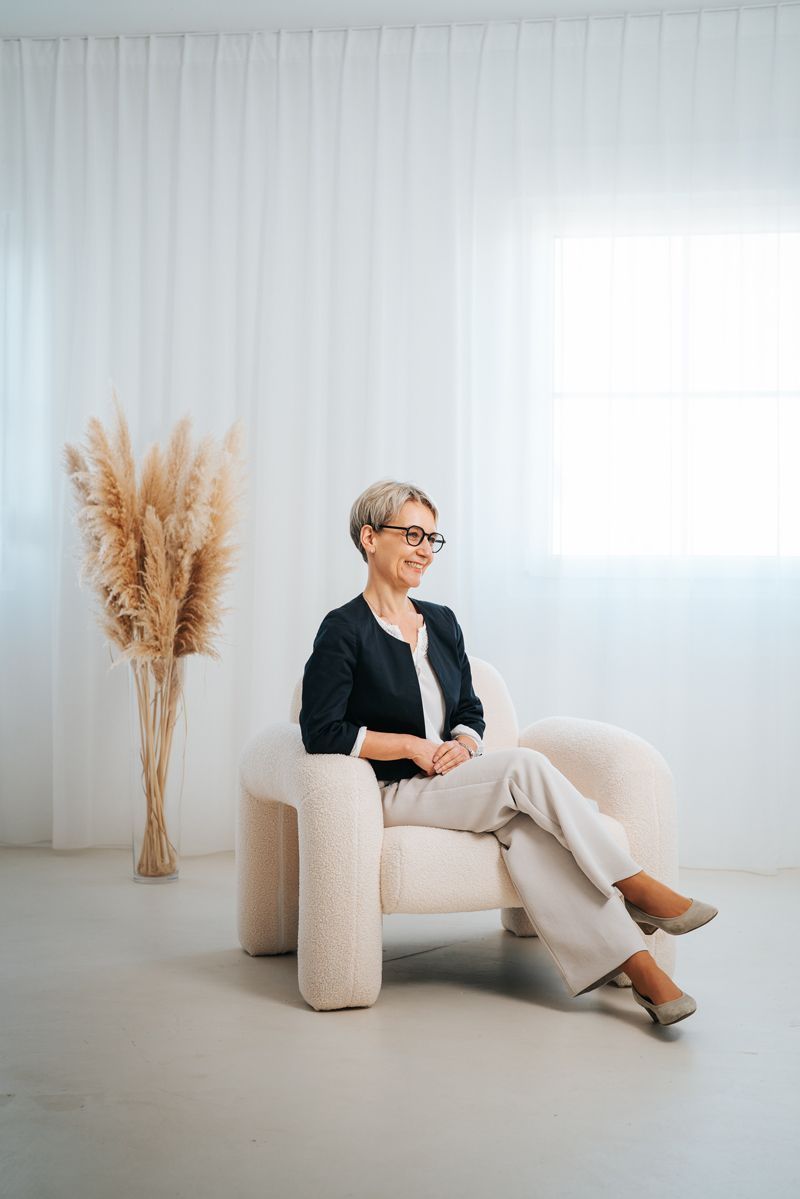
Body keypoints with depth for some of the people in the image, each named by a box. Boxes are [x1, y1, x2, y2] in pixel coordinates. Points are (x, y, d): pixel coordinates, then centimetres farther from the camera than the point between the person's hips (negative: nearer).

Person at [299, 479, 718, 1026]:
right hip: (393, 795, -5)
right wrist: (413, 746, -15)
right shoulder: (344, 631, -6)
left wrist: (463, 744, -6)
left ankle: (634, 962, -38)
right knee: (524, 765, -28)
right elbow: (321, 732, -13)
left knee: (527, 822, -30)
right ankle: (636, 888, -21)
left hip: (454, 780, 5)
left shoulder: (442, 622, 14)